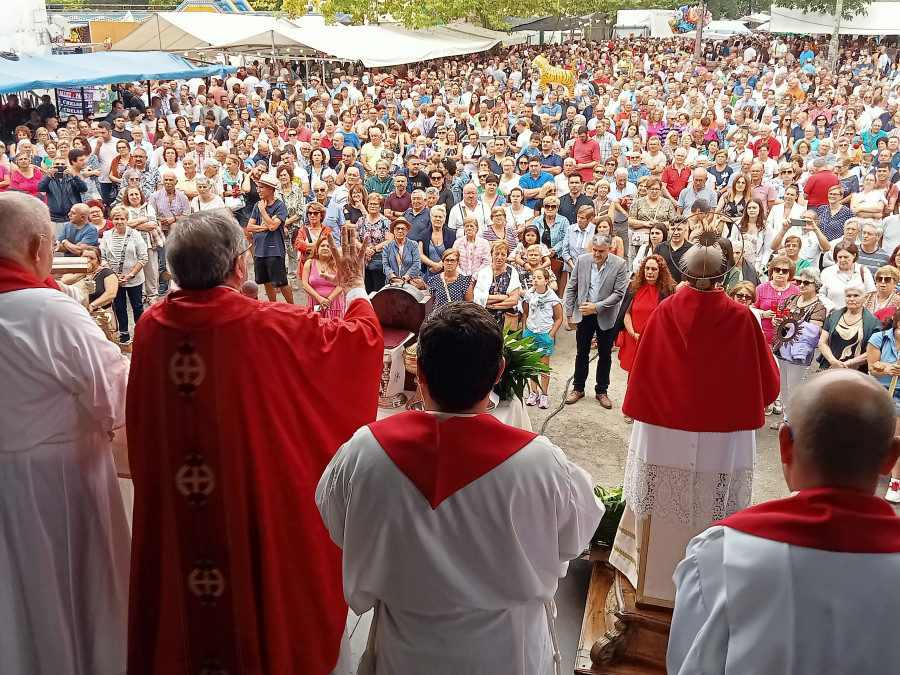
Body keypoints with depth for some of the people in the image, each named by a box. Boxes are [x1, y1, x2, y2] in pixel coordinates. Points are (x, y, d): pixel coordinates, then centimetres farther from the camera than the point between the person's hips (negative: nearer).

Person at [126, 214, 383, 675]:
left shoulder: (151, 328, -9)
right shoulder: (271, 327, -20)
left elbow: (140, 425, 7)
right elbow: (363, 337, -6)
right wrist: (353, 284, 11)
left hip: (172, 512, 4)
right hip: (262, 501, -4)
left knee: (184, 615, 22)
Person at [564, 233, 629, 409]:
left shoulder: (620, 264, -12)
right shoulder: (582, 261, -6)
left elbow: (618, 293, -14)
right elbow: (571, 288, 1)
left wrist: (596, 307, -22)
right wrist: (569, 314, 0)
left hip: (606, 317, -1)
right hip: (583, 315, 1)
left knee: (605, 355, 11)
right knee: (582, 353, 12)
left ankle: (602, 391, 26)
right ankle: (578, 388, 27)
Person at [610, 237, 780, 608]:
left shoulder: (664, 312, -8)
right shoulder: (741, 319, -12)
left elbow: (642, 373, -1)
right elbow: (765, 381, -3)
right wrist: (742, 407, 15)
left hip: (665, 433, 2)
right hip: (722, 436, -2)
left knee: (664, 510, 16)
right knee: (711, 516, 10)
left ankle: (654, 581, 31)